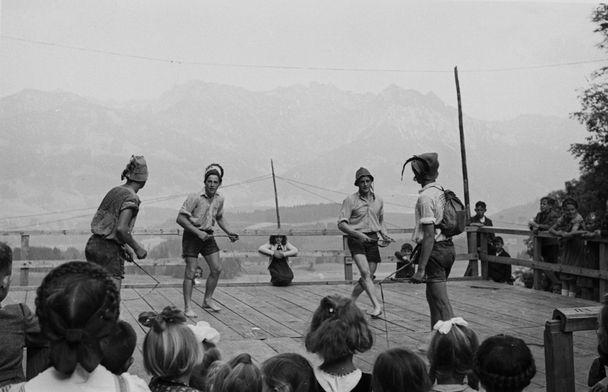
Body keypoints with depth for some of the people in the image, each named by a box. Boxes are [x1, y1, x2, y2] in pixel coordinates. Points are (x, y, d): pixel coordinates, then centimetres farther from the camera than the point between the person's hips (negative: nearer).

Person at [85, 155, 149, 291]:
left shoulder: (114, 191, 12)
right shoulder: (131, 198, -13)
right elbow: (121, 229, -23)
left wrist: (123, 246, 20)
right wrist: (137, 248, -9)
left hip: (93, 244, 8)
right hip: (109, 250, -8)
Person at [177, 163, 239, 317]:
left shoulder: (219, 199, 2)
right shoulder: (195, 198, -19)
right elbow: (180, 218, -19)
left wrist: (229, 232, 6)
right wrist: (198, 232, -23)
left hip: (207, 236, 6)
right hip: (192, 235, -6)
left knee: (216, 269, 5)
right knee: (191, 271, -7)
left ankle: (207, 300, 21)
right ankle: (187, 307, -1)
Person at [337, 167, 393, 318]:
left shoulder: (378, 201, 11)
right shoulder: (350, 200, -5)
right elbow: (341, 224, -9)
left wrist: (384, 234, 5)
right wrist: (358, 234, -22)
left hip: (372, 240, 5)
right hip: (356, 240, -5)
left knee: (369, 276, 5)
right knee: (365, 273, -21)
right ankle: (377, 306, -28)